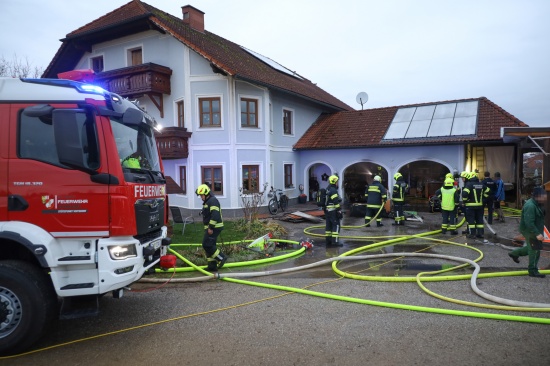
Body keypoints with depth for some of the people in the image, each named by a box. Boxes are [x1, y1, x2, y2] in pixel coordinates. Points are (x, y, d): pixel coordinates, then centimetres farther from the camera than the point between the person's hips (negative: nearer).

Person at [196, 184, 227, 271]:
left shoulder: (213, 201, -15)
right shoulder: (207, 202, 20)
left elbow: (215, 215, -25)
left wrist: (211, 227, -25)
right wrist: (208, 228, 26)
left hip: (214, 228, -11)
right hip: (210, 228, 11)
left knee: (207, 245, -13)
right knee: (209, 245, 11)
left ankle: (221, 258, -4)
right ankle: (212, 265, 16)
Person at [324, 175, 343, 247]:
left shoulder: (327, 190, 16)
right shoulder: (333, 190, -15)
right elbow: (336, 202, -20)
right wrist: (339, 211, -17)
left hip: (327, 210, 10)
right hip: (333, 211, -10)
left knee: (328, 225, 11)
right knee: (336, 225, -7)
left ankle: (328, 240, 15)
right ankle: (334, 241, -11)